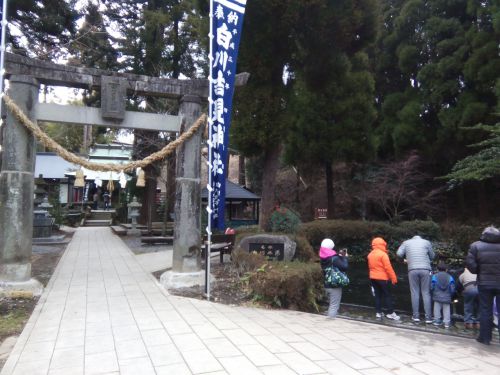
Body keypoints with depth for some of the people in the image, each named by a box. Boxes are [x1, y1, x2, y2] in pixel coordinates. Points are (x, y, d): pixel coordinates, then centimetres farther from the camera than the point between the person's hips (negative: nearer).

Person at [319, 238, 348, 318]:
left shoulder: (324, 258, 6)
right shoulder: (334, 258, -18)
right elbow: (344, 267, -17)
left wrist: (340, 256, 8)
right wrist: (345, 257, -3)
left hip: (327, 285, 8)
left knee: (331, 305, 21)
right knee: (334, 306, -2)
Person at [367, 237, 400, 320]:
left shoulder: (370, 254, 8)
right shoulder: (383, 254, -14)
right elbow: (388, 267, -16)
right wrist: (394, 278, -12)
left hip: (373, 277, 7)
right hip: (382, 278, -6)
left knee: (377, 294, 11)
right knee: (387, 295, 1)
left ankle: (378, 312, 11)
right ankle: (390, 313, 2)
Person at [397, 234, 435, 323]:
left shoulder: (406, 242, 13)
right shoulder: (426, 242, 11)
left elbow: (399, 253, 3)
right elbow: (432, 256, 14)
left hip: (412, 270, 0)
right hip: (425, 270, 0)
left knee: (415, 293, 6)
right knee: (426, 293, 4)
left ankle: (416, 316, 7)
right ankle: (428, 317, 5)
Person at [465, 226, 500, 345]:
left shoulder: (476, 246, -3)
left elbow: (470, 263, -11)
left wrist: (479, 272, 5)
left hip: (485, 283, -1)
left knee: (485, 311, 8)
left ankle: (485, 337, 13)